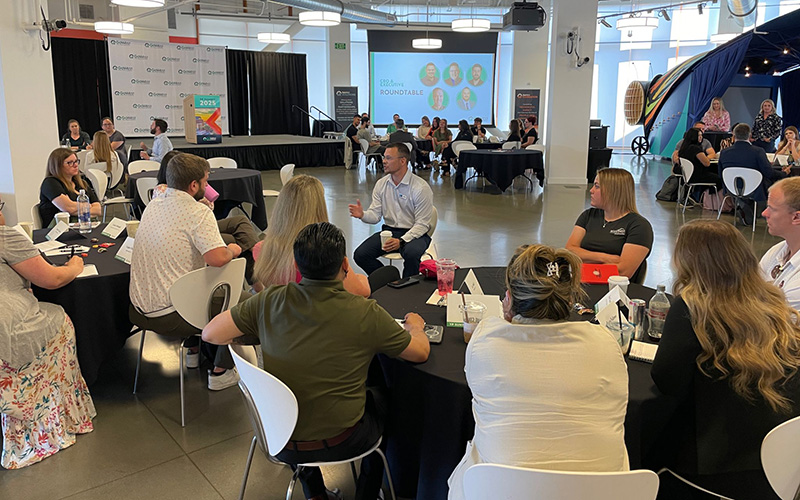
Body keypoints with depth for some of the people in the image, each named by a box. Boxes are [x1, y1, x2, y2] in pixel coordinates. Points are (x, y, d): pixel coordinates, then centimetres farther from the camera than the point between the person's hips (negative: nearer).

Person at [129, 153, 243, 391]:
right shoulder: (198, 211, -18)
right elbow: (217, 258, -30)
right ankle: (221, 372, 14)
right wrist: (232, 250, -8)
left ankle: (193, 349, 37)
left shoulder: (153, 205, 7)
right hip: (170, 317, -8)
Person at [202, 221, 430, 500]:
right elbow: (421, 352, -7)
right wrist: (415, 326, 15)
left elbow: (210, 333, -7)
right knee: (380, 401, 29)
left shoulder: (270, 301, -15)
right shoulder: (366, 315, -22)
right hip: (339, 443, -2)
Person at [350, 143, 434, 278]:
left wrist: (401, 241, -28)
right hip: (388, 231, 5)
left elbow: (422, 224, -14)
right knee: (360, 255, -16)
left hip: (414, 233, -5)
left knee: (411, 254, -37)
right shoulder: (381, 184, 6)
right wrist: (362, 215, -20)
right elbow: (375, 215, 4)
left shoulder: (421, 188, -12)